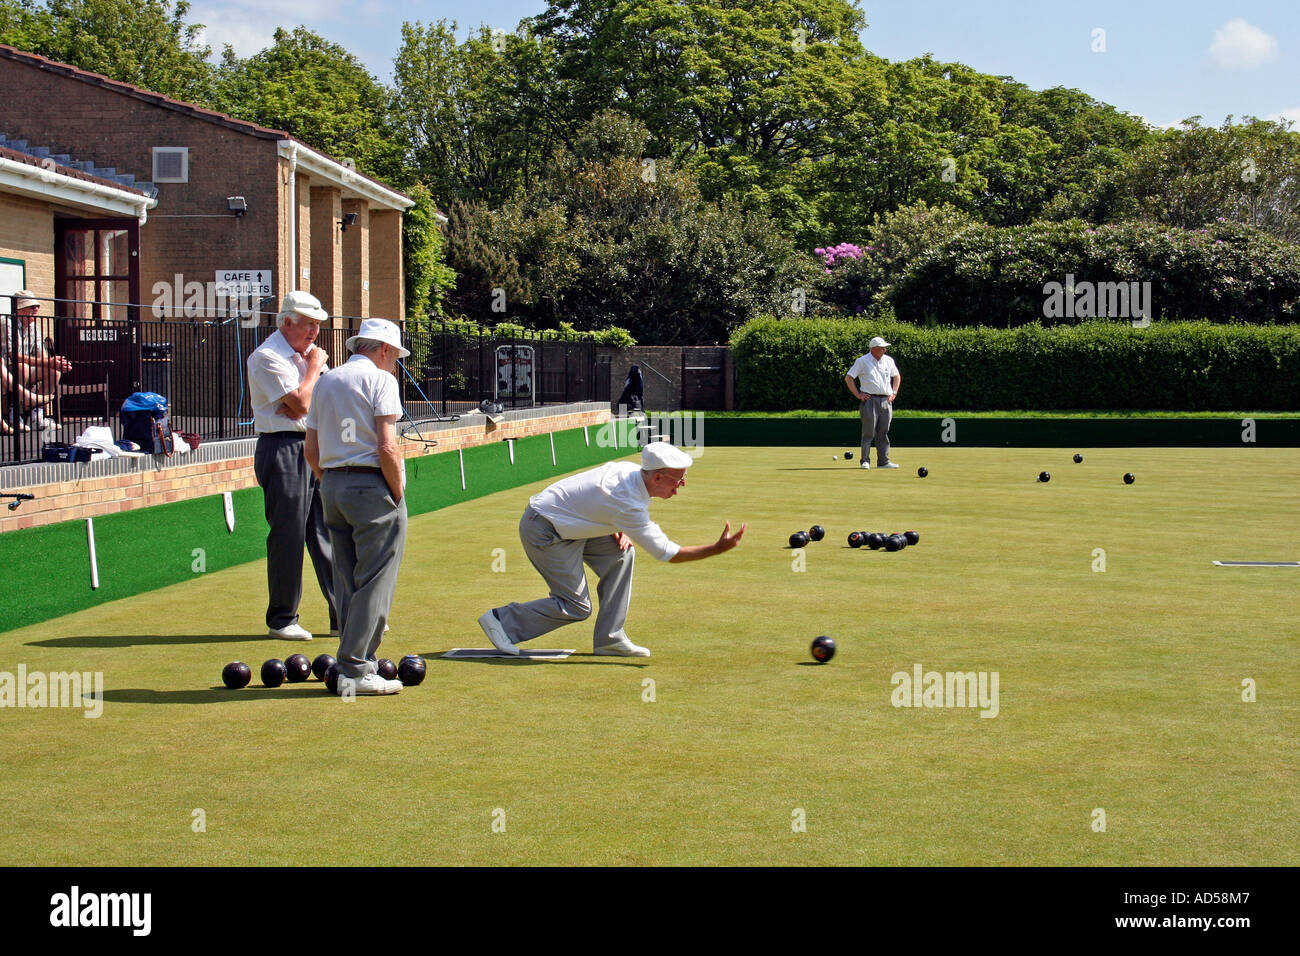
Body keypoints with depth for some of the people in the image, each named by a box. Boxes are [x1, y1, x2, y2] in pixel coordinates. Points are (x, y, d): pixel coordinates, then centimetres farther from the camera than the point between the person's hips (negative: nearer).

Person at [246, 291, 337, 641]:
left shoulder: (309, 352, 17)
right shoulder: (267, 357, -10)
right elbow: (300, 404, -17)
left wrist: (301, 401, -8)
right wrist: (313, 368, -3)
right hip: (283, 451, -8)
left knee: (326, 533, 7)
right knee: (287, 536, -5)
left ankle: (343, 614, 10)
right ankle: (282, 619, 4)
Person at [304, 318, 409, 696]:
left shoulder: (326, 382, 16)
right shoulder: (379, 379, -5)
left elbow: (311, 451, 13)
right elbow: (387, 446, -15)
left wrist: (331, 485, 17)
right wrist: (397, 495, -7)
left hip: (332, 486, 7)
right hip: (372, 486, -7)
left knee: (347, 584, 12)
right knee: (375, 583, -5)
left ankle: (353, 665, 14)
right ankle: (356, 670, -8)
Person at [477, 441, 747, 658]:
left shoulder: (630, 470, -3)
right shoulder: (629, 504, -29)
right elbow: (668, 553, -23)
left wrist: (620, 532, 2)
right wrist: (717, 549, -23)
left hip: (563, 521, 9)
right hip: (543, 533, -9)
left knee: (621, 554, 2)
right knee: (576, 607, -6)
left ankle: (610, 638, 6)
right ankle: (502, 620, 2)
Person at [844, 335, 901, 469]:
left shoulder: (888, 361, 12)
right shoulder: (862, 362, -2)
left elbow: (897, 376, 27)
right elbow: (848, 378, -1)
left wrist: (894, 393, 14)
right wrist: (858, 394, -7)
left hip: (886, 401, 5)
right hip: (870, 400, -5)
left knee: (883, 432, 6)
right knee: (869, 432, -7)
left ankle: (883, 461, 9)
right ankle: (865, 461, -4)